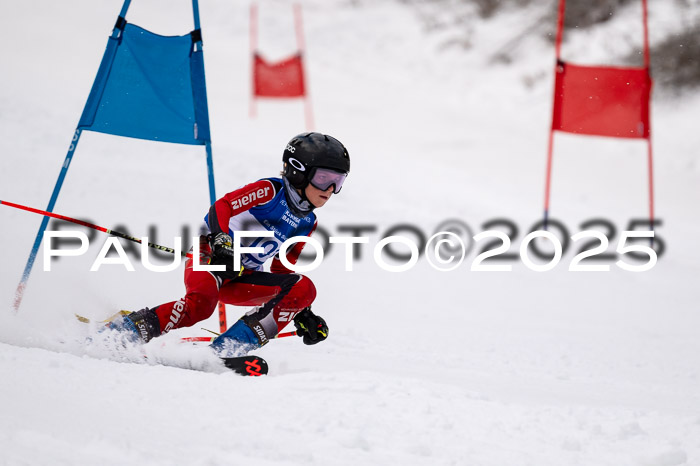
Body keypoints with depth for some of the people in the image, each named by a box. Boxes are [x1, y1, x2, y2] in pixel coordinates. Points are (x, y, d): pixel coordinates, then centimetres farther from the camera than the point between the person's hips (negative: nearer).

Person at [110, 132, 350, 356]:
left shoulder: (307, 223, 12)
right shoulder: (270, 190, -9)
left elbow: (282, 271, 20)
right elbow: (221, 207, -20)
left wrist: (302, 314, 13)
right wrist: (221, 243, -37)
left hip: (243, 279, 7)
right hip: (214, 257, -7)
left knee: (304, 288, -14)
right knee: (200, 304, -37)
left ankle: (229, 347, -22)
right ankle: (130, 328, -21)